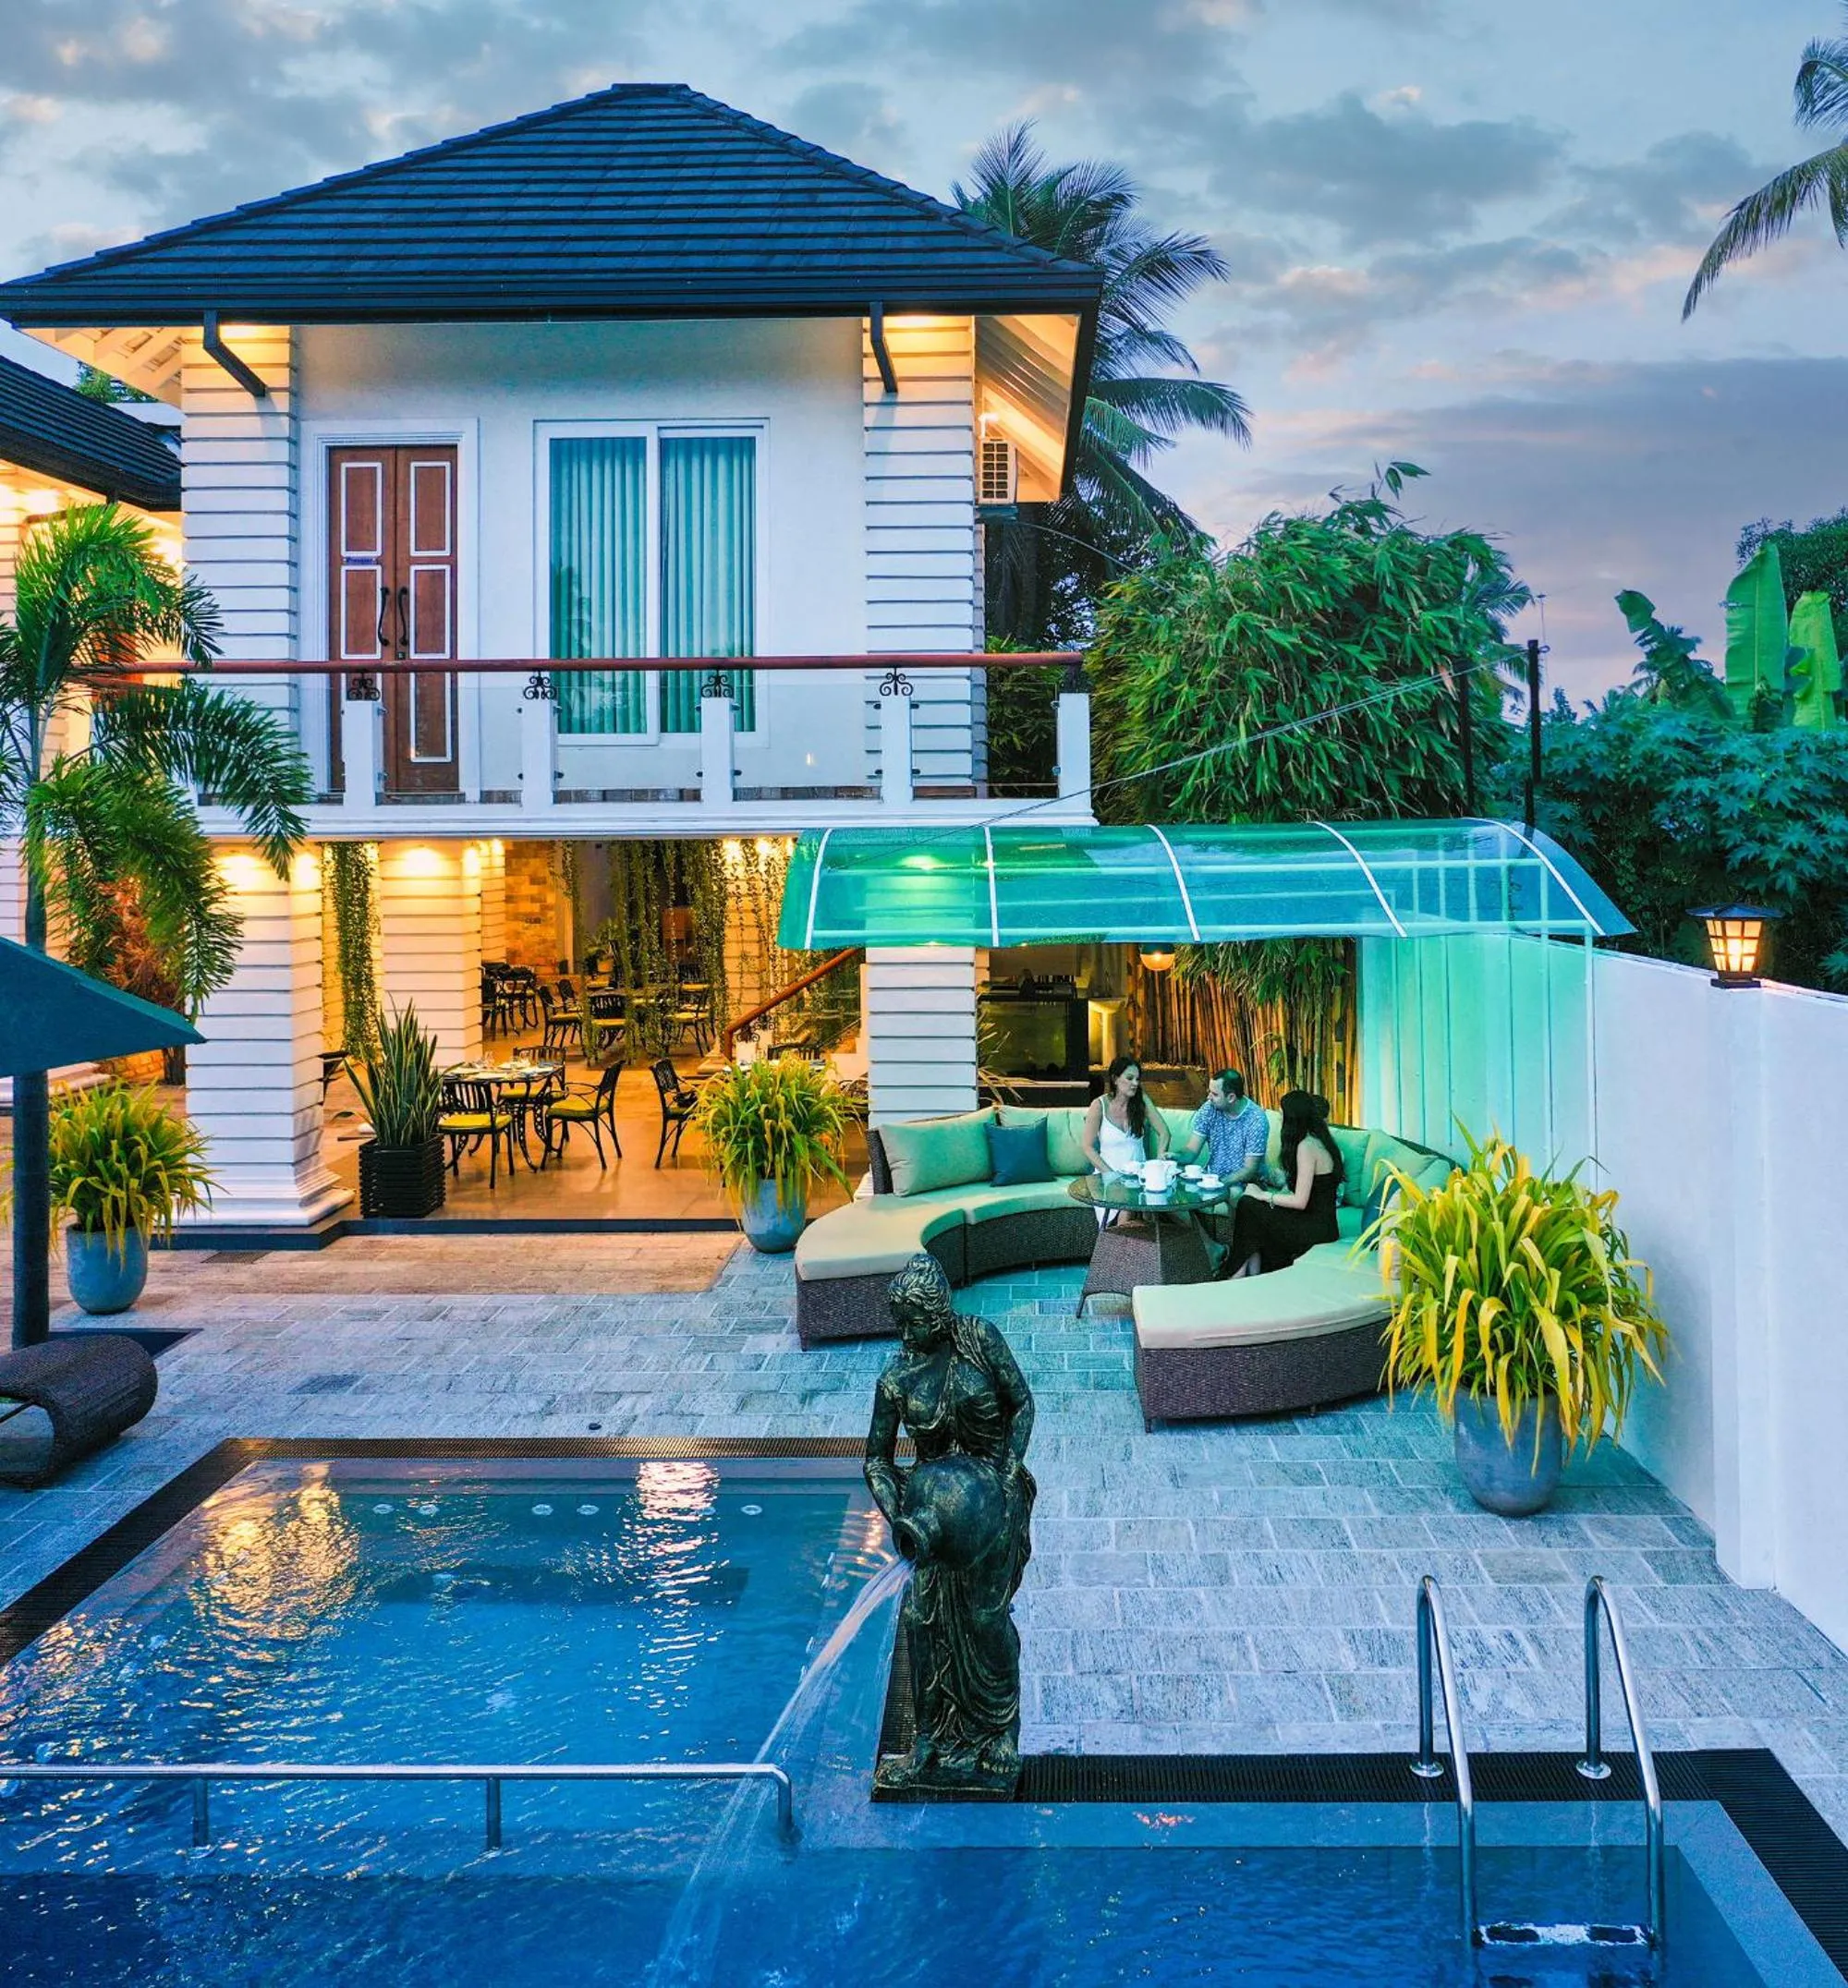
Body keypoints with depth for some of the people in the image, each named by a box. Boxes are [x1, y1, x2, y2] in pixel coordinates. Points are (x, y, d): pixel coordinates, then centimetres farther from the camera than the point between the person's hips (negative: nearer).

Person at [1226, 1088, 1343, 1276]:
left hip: (1314, 1231, -10)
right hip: (1323, 1226, 10)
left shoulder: (1307, 1146, -18)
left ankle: (1240, 1272, 4)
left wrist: (1264, 1196, -8)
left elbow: (1300, 1202, -20)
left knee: (1247, 1205, -7)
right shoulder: (1318, 1140, 11)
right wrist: (1274, 1196, 4)